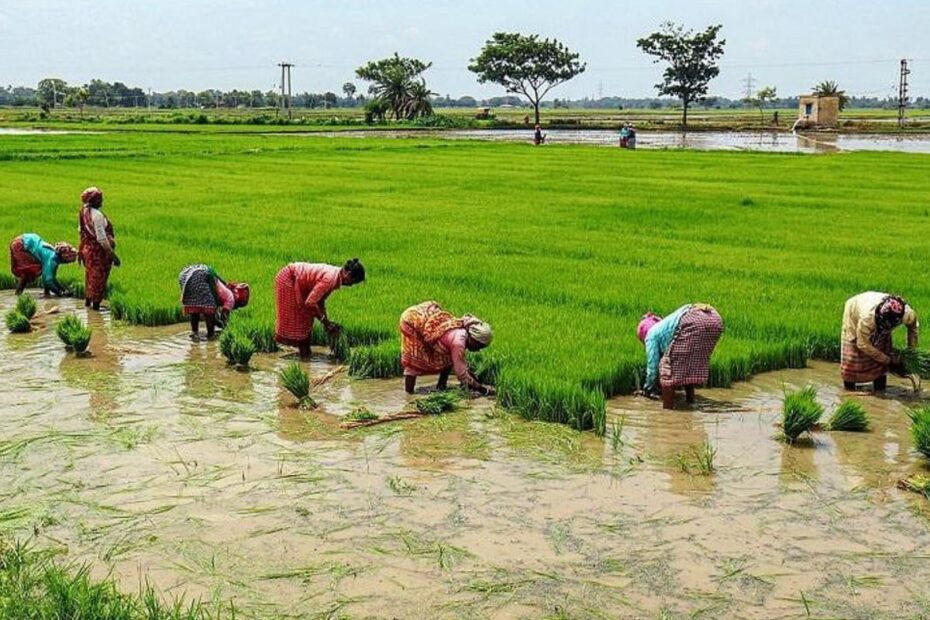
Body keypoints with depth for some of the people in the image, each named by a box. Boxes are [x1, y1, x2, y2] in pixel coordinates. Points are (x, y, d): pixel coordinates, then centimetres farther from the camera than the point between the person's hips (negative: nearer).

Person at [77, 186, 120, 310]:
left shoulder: (84, 212, 2)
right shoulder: (97, 215, -24)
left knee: (90, 275, 22)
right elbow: (101, 238, -26)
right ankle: (96, 304, 10)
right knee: (98, 277, 3)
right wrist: (113, 255, -21)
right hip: (98, 251, -9)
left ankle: (87, 300, 35)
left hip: (87, 248, 9)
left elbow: (80, 230, 13)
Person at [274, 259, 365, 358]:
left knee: (306, 317, 11)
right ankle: (304, 355, 5)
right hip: (288, 279, -9)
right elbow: (310, 302, -28)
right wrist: (325, 321, -18)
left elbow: (320, 300, 7)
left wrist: (326, 320, 4)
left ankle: (305, 353, 17)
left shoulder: (336, 276, -1)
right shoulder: (330, 279, -29)